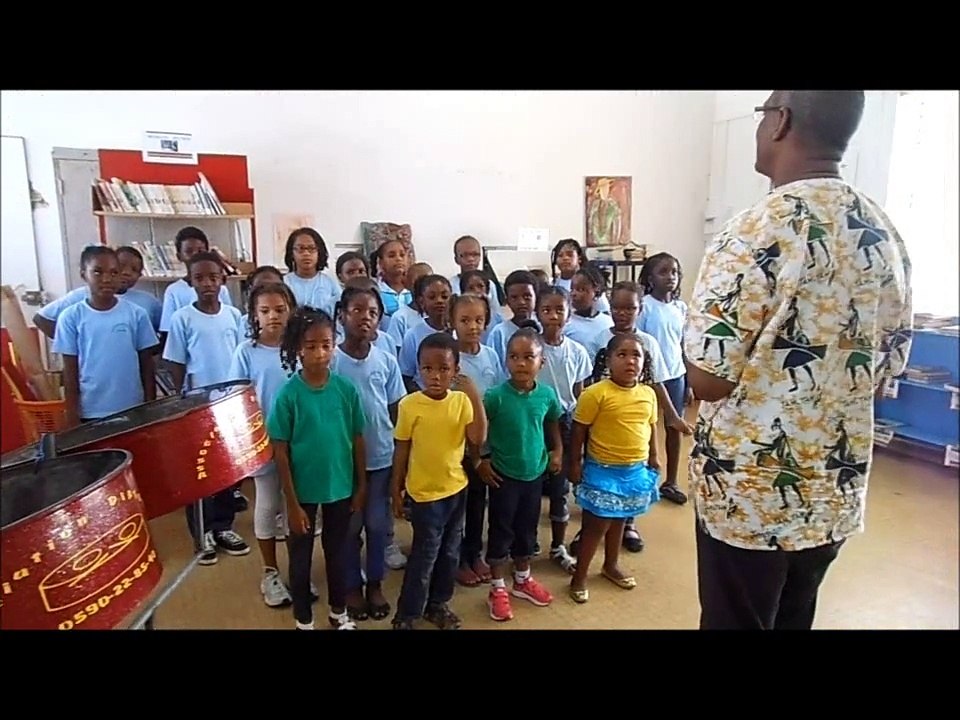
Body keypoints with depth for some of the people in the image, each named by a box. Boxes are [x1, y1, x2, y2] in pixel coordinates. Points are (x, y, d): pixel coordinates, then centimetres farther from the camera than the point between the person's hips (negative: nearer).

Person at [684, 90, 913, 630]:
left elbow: (707, 382, -21)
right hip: (837, 497, 7)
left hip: (750, 499, -6)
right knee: (793, 621, 24)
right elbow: (887, 367, 10)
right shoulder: (886, 236, 2)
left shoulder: (757, 232, -21)